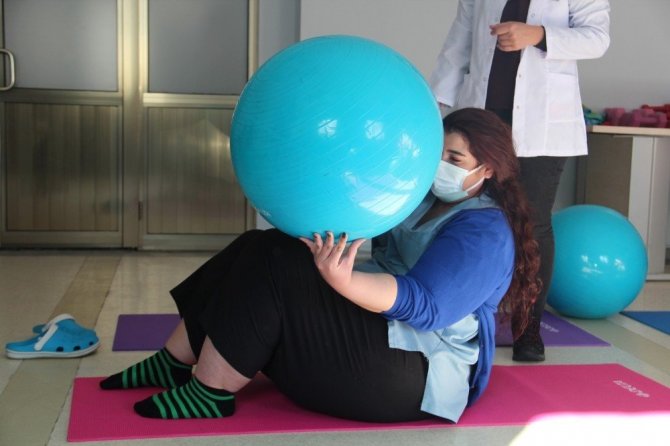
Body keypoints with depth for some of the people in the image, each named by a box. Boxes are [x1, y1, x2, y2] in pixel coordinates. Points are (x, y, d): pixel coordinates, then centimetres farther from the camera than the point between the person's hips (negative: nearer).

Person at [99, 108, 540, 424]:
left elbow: (422, 306, -28)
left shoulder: (484, 234, -15)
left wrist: (342, 281, -45)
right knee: (261, 248, -3)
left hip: (413, 371, -9)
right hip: (380, 331, 10)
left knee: (275, 268, -22)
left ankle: (211, 393, -13)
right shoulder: (426, 195, 13)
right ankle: (174, 364, 1)